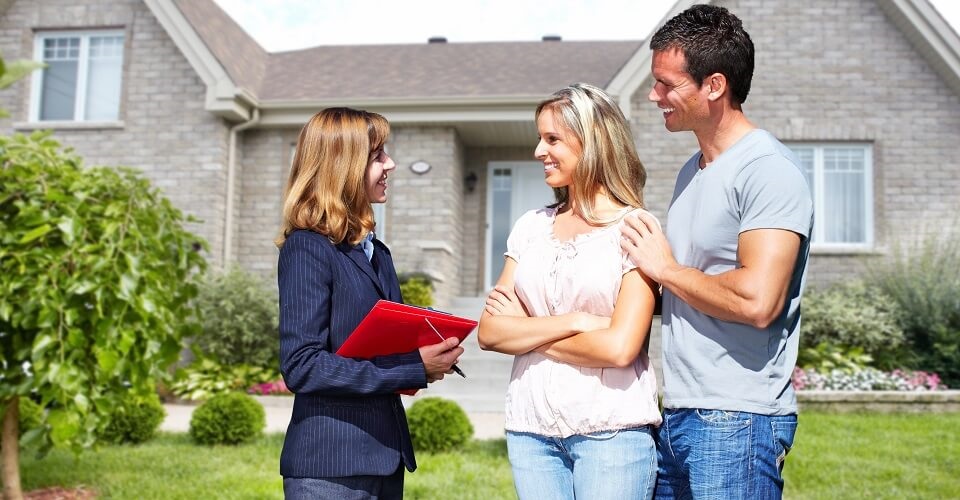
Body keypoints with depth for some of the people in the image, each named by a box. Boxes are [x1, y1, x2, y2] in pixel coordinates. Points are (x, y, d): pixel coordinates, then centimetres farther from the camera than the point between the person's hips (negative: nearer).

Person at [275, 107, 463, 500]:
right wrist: (414, 369, -19)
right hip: (329, 467, -8)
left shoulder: (376, 253, 13)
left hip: (385, 455, 8)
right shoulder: (307, 248, -11)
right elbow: (301, 366, -18)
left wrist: (431, 359, -3)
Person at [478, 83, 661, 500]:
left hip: (611, 431, -4)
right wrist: (574, 321, -11)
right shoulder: (531, 227, 9)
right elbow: (489, 333, 2)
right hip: (530, 428, 4)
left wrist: (526, 331, -5)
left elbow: (619, 347, -15)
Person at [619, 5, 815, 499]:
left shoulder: (768, 170, -13)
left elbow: (757, 301, -24)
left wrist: (666, 269, -12)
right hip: (676, 416, 8)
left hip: (737, 422, -8)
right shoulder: (692, 171, 14)